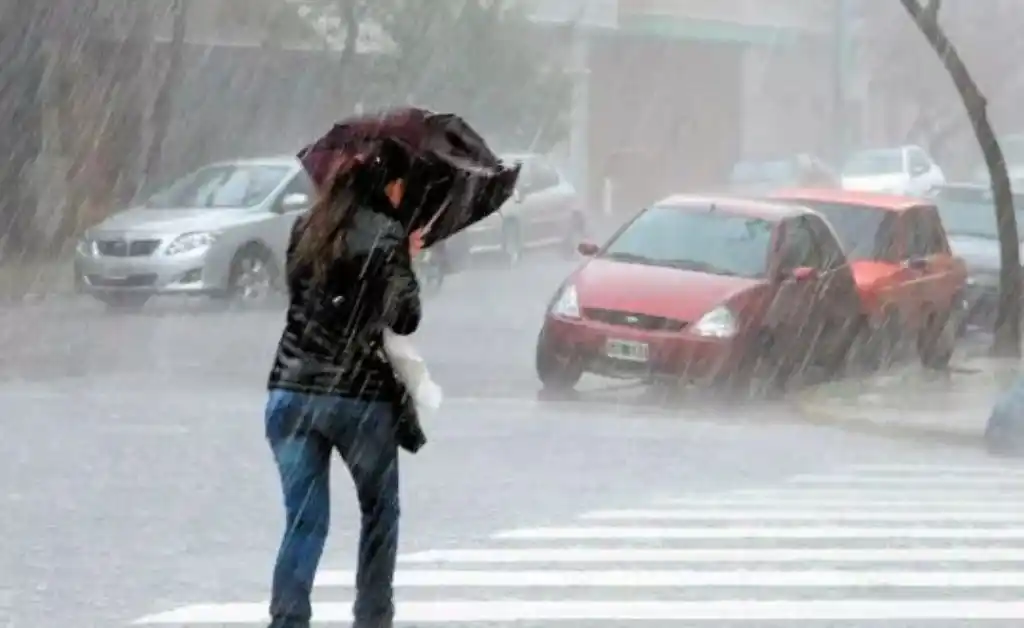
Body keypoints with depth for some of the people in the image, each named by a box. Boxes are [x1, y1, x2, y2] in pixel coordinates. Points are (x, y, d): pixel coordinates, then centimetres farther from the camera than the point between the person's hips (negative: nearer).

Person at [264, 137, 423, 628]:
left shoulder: (306, 230, 9)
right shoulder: (386, 236, -8)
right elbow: (404, 319, -12)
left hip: (291, 391, 4)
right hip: (360, 395, -4)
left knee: (304, 519, 3)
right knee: (379, 513, 17)